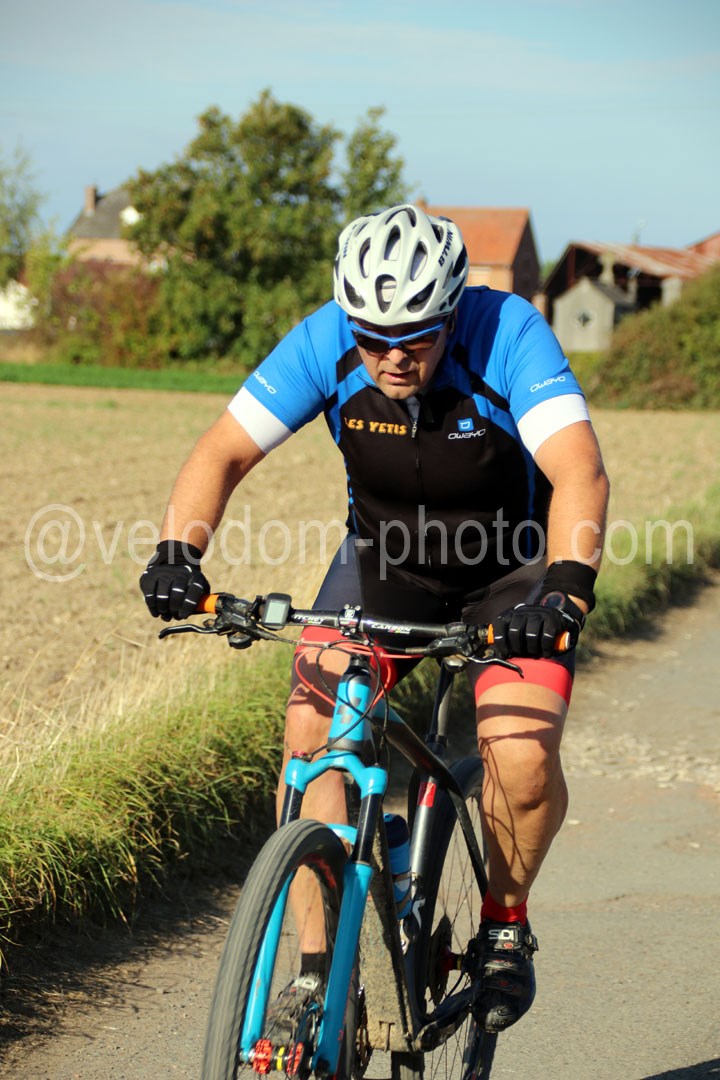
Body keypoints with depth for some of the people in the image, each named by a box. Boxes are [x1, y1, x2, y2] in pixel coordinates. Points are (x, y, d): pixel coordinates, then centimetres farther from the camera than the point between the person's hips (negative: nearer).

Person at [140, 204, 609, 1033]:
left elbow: (579, 472, -40)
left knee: (523, 759, -24)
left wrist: (566, 586, -57)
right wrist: (177, 552, -39)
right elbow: (224, 451, -22)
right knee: (309, 736, -15)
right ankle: (317, 968, -2)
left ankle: (504, 925, 6)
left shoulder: (508, 333, -30)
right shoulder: (325, 342, -22)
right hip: (386, 555, 3)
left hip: (513, 565, -3)